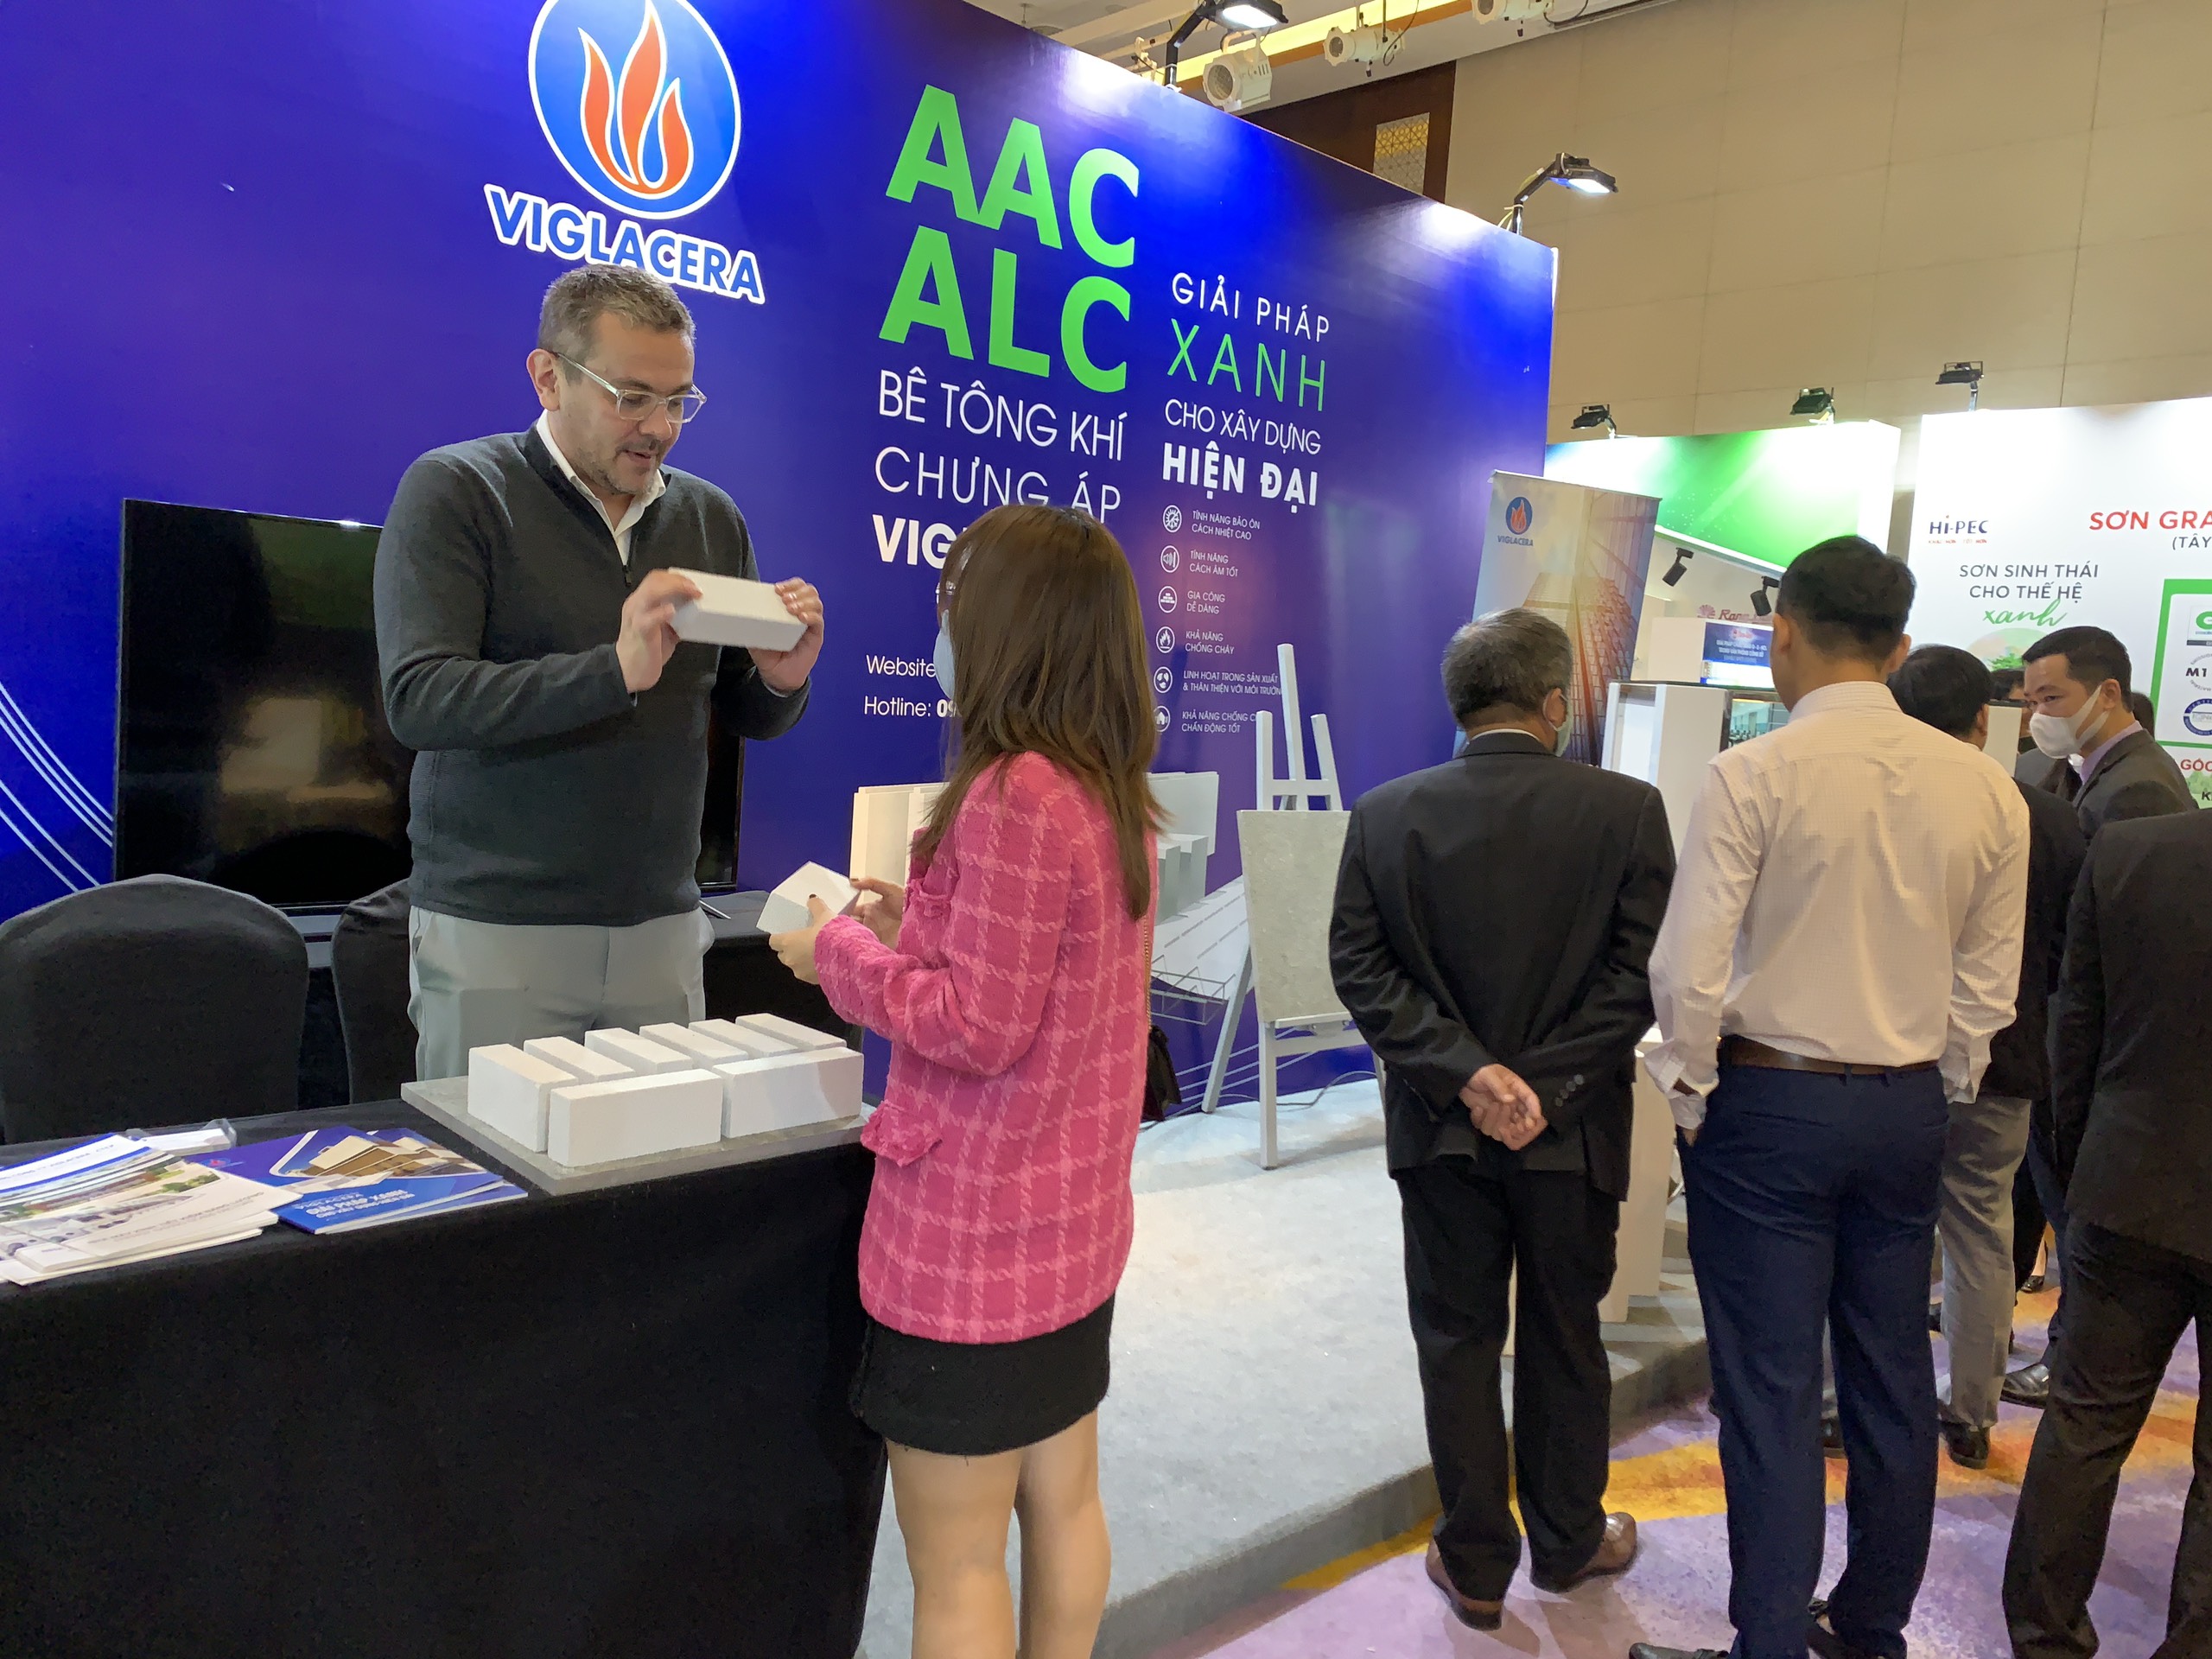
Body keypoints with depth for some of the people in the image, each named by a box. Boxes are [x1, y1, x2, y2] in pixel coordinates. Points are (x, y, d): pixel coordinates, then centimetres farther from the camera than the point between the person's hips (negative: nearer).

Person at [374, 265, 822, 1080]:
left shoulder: (711, 516, 9)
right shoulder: (454, 491, -4)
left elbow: (744, 715, 14)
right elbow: (418, 699, -16)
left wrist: (780, 680, -10)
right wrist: (616, 670, -27)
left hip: (661, 927, 4)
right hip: (496, 928, -3)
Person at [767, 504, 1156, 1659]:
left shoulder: (1013, 793, -23)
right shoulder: (1116, 794, 4)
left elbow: (980, 1027, -23)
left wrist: (840, 951, -10)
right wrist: (919, 924, 10)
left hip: (971, 1232, -9)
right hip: (1075, 1220, 9)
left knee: (956, 1564, 8)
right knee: (1063, 1504, 22)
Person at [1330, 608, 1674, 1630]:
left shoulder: (1383, 815, -6)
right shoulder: (1626, 810, -10)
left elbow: (1360, 967, -10)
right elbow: (1642, 973, -14)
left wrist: (1465, 1073, -14)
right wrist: (1549, 1088, -13)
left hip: (1441, 1128, 1)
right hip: (1572, 1128, 0)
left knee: (1457, 1342, 15)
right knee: (1564, 1342, 19)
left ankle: (1476, 1566, 27)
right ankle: (1567, 1542, 37)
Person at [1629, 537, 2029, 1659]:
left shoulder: (1751, 776, -15)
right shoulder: (1985, 788, 0)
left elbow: (1689, 974, -17)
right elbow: (1987, 990, 5)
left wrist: (1694, 1104, -3)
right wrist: (1933, 1101, 16)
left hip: (1769, 1104, -5)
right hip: (1909, 1110, 5)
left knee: (1770, 1392, 3)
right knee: (1893, 1379, 16)